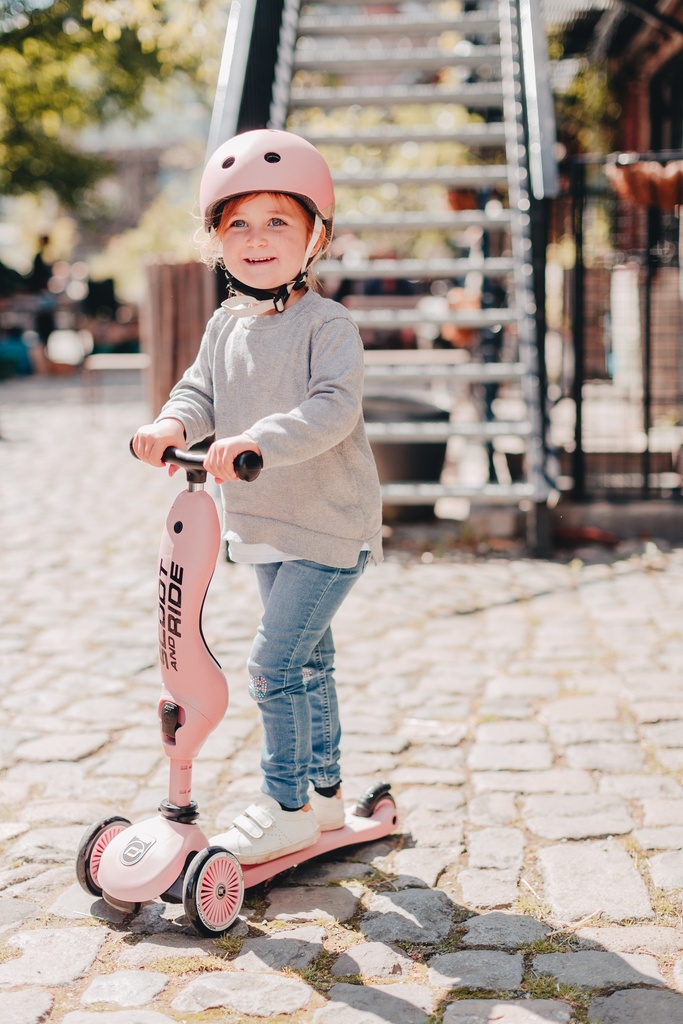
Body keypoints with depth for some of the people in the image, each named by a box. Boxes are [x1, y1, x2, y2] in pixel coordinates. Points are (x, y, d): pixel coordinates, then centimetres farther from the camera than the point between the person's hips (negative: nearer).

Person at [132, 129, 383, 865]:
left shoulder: (326, 324, -15)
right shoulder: (225, 326, 7)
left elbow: (335, 407, -28)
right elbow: (201, 390, 3)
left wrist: (259, 439, -42)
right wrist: (173, 426, -21)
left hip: (329, 525, -7)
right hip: (261, 523, 7)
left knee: (276, 662, -10)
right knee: (307, 661, 18)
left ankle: (287, 806, 5)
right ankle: (325, 793, 33)